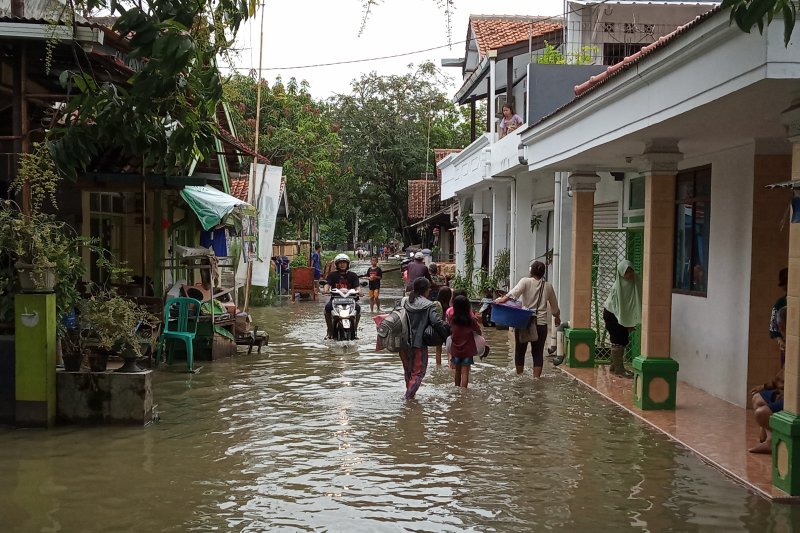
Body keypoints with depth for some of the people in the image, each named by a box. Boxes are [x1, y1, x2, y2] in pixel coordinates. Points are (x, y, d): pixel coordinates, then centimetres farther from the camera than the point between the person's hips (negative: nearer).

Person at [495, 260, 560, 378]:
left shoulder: (526, 281, -1)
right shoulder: (548, 287, 9)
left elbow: (516, 291, -24)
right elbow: (554, 305, 23)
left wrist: (505, 298, -37)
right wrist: (557, 317, 40)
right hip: (541, 323, 2)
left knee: (520, 350, 12)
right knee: (538, 353, 6)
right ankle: (536, 378, 2)